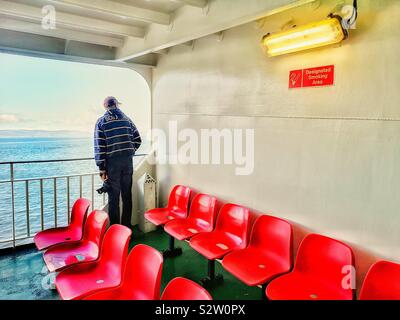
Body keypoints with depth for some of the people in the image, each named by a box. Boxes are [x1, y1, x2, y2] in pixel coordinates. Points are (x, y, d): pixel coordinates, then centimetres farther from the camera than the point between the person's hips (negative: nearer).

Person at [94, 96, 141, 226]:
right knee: (127, 195, 12)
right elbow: (138, 140, 6)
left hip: (112, 162, -3)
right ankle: (126, 227, 20)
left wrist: (102, 168, -6)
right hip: (128, 161, 3)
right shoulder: (127, 119, 7)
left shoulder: (101, 122, -1)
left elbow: (99, 147, -7)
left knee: (113, 197, 5)